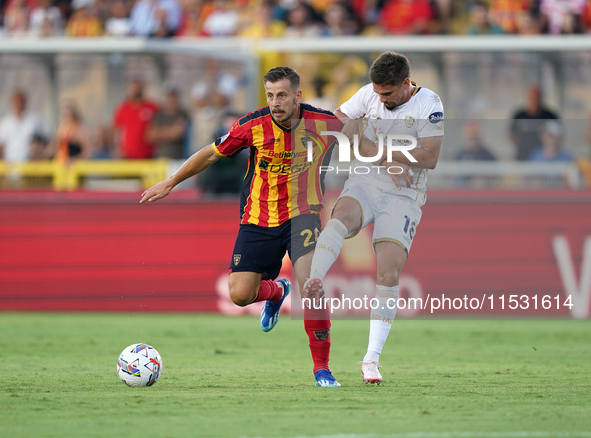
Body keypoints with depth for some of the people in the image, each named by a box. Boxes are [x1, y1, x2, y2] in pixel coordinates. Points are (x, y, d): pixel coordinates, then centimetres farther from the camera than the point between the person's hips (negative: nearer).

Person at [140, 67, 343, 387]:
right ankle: (276, 291, 34)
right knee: (240, 294, -5)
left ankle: (322, 367, -12)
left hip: (303, 213, -2)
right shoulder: (254, 125, -12)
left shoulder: (323, 123, -12)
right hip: (258, 217, 2)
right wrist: (170, 183, 8)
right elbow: (211, 154, 3)